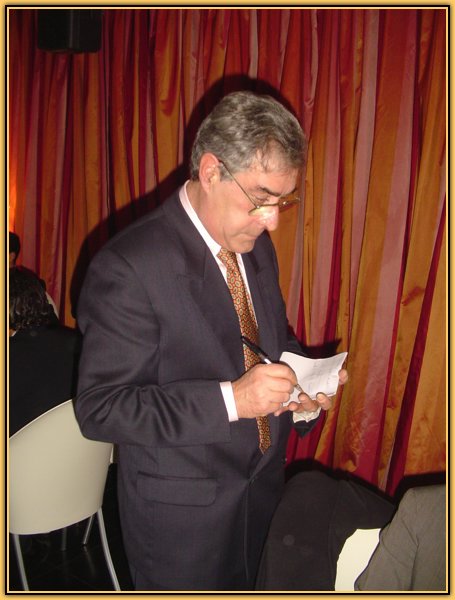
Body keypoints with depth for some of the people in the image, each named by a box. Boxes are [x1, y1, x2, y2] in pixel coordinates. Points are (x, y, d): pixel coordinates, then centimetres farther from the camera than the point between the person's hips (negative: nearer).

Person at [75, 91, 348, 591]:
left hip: (264, 491, 7)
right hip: (181, 516, -6)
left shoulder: (257, 245, 0)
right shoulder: (129, 266, -23)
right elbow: (98, 408, -23)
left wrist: (304, 391, -9)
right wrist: (230, 399, -30)